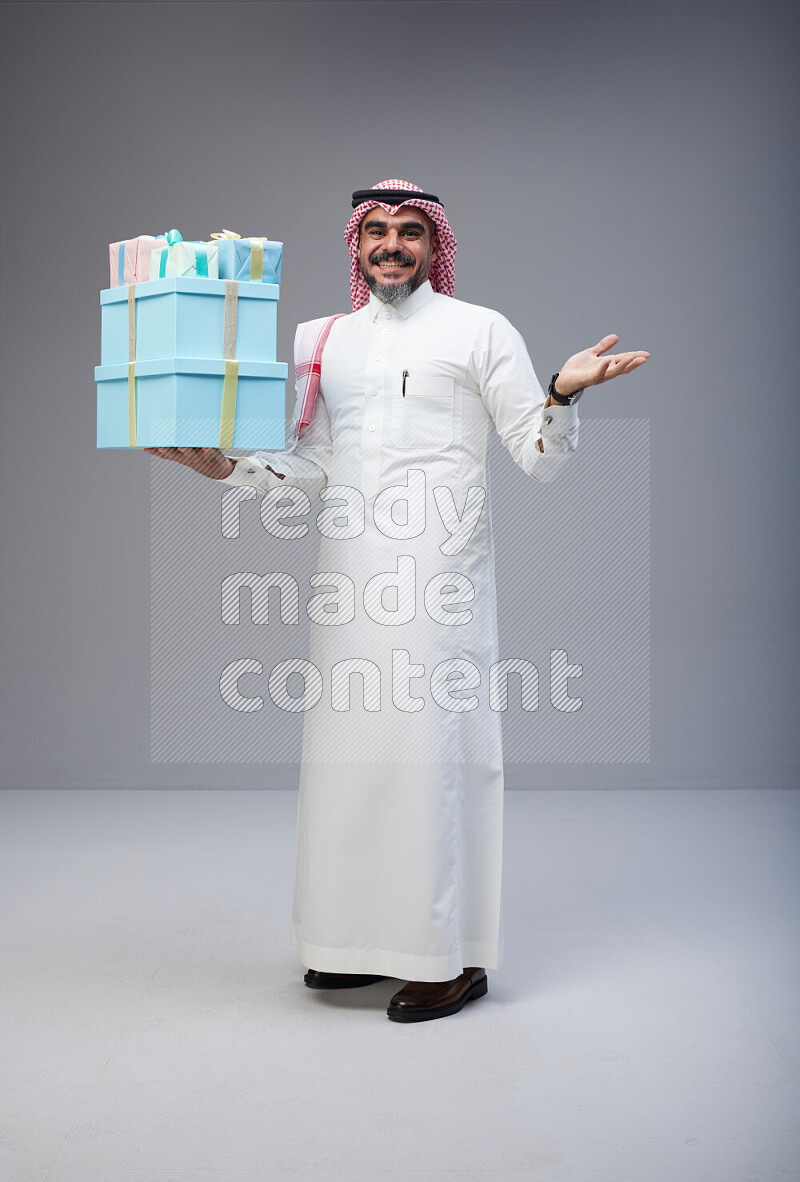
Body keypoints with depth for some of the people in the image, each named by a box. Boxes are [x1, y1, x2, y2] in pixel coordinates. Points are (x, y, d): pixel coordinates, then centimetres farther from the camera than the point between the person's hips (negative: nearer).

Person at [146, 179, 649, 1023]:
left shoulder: (481, 331, 4)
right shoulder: (326, 340, 18)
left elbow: (541, 458, -1)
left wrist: (564, 393, -20)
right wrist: (225, 467, 5)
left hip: (436, 571, -5)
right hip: (349, 572, 5)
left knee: (433, 745, -7)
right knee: (349, 745, 7)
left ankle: (454, 957, 2)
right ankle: (367, 939, 20)